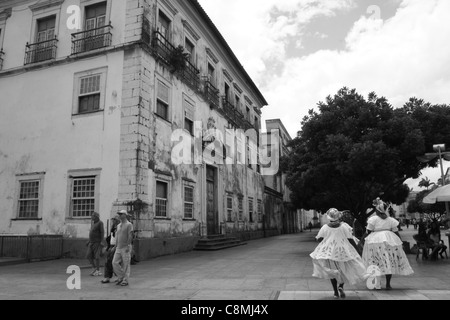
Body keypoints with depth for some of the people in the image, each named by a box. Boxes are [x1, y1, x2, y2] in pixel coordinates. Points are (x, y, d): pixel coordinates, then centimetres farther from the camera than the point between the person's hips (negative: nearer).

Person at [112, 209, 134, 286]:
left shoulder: (129, 224, -7)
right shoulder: (119, 225, 16)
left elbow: (130, 236, -14)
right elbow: (117, 236, 20)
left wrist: (128, 246, -20)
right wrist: (116, 246, 15)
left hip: (126, 248, -7)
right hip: (118, 248, 7)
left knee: (125, 264, -2)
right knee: (114, 262, 2)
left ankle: (125, 280, 6)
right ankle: (121, 277, 16)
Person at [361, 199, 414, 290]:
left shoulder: (373, 219, -4)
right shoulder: (391, 220, 5)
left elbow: (368, 232, -4)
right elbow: (396, 232, 9)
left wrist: (362, 239, 8)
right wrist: (401, 242, 20)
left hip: (375, 241, -3)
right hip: (389, 241, 3)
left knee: (376, 264, 3)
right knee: (389, 263, 10)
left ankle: (377, 285, 2)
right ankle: (388, 284, 12)